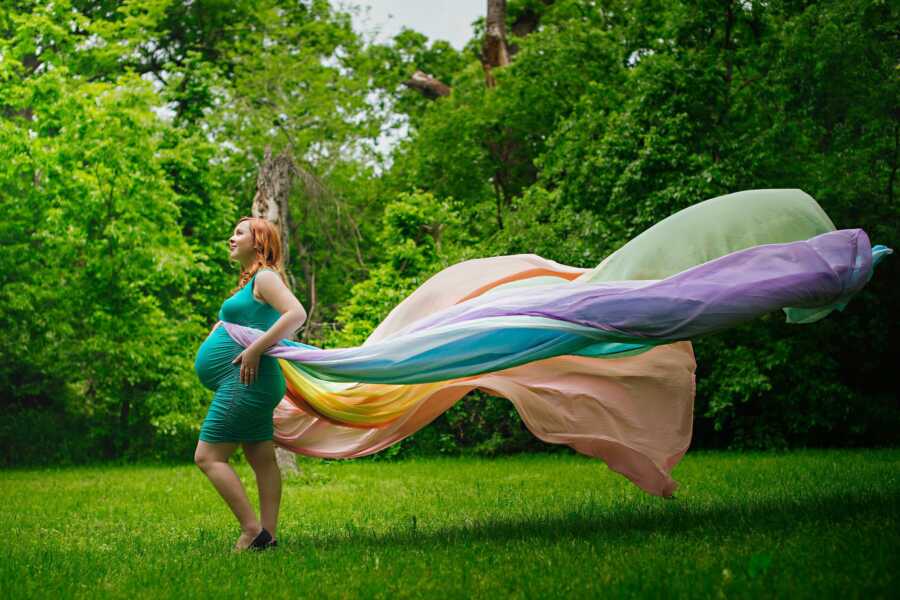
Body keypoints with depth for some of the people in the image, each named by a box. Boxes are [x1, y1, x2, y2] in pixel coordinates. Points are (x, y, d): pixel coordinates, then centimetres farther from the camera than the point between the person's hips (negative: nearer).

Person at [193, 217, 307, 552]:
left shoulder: (265, 276, -9)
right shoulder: (249, 281, 21)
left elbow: (296, 314, -23)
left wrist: (254, 350, -24)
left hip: (245, 381, -10)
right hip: (248, 384, 10)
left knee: (208, 457, -10)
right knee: (262, 461, 7)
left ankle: (252, 531, -12)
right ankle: (267, 535, 9)